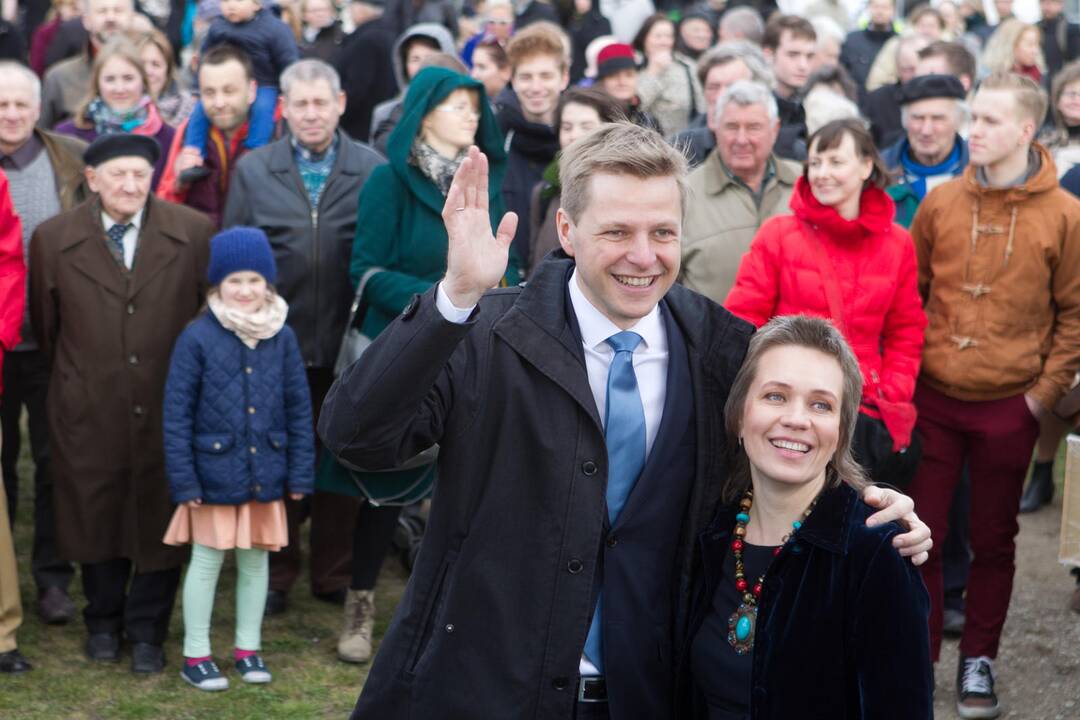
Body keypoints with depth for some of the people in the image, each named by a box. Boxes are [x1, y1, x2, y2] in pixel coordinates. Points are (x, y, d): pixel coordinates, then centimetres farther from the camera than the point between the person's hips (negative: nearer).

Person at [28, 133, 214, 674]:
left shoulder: (194, 234, -5)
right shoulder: (53, 239, -2)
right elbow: (46, 326, 9)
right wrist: (76, 376, 13)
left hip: (167, 408, -1)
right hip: (88, 410, 1)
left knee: (159, 521, 7)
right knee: (95, 518, 12)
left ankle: (146, 632, 24)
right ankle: (103, 624, 33)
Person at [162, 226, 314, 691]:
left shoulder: (282, 338, 0)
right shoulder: (197, 338, -10)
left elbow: (299, 408, 4)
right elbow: (177, 412, -9)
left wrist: (301, 473, 2)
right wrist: (183, 478, -11)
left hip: (265, 475, 3)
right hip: (214, 474, -3)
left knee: (256, 560, 14)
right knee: (207, 561, 8)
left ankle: (248, 647, 29)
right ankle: (196, 655, 19)